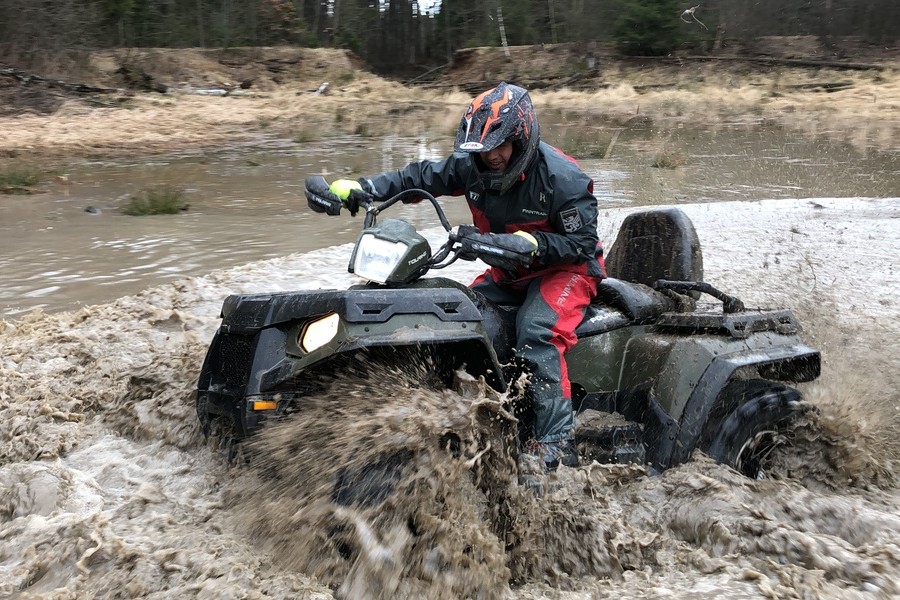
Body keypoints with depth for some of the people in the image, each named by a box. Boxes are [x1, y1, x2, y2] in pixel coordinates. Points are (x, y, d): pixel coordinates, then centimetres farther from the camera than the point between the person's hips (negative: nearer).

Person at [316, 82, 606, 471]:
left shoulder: (561, 177, -22)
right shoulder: (472, 166, -6)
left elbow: (583, 241, -20)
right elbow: (421, 177, 1)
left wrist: (533, 243, -36)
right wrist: (359, 188, -11)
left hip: (568, 269, -7)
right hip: (508, 274, 7)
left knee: (536, 331, -33)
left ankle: (556, 442, -32)